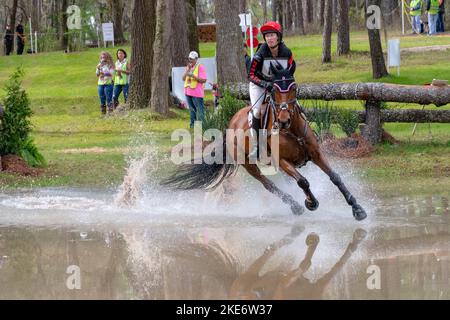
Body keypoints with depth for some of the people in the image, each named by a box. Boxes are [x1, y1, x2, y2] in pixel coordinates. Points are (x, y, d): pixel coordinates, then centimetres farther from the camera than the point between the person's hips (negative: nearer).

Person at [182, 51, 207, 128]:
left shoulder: (200, 67, -7)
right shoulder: (188, 67, 14)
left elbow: (203, 80, -14)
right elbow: (183, 79, 10)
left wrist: (193, 76, -21)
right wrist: (187, 70, -5)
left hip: (197, 93, -7)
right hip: (188, 92, 7)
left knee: (200, 110, -5)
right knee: (192, 109, 13)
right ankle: (193, 124, 20)